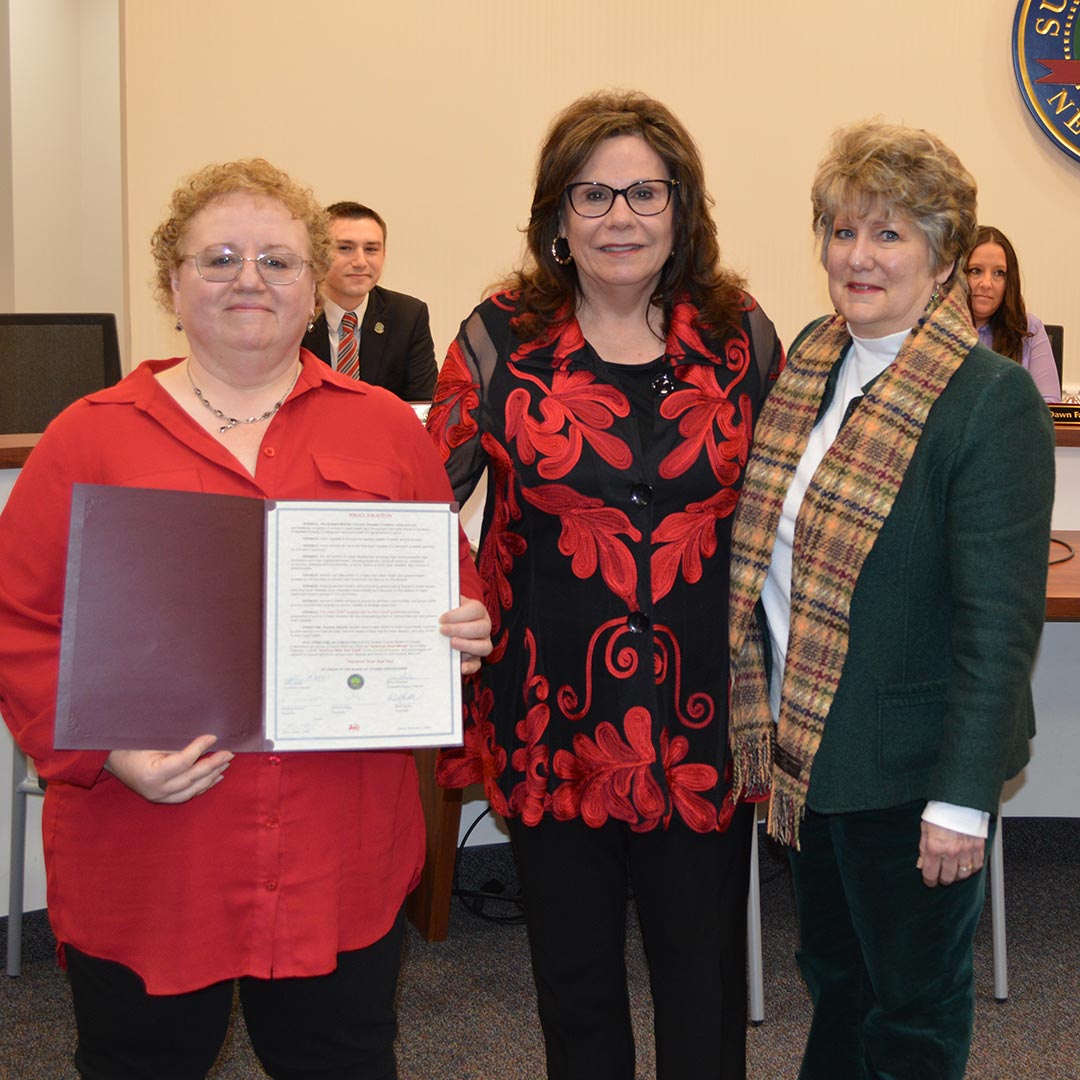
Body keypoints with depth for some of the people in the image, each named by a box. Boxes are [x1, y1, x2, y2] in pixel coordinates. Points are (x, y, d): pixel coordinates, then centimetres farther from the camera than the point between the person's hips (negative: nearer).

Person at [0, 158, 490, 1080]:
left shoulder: (386, 427, 7)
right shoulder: (91, 436, 2)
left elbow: (454, 594, 13)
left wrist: (464, 636, -9)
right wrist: (103, 746, -15)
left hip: (342, 857, 1)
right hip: (145, 864, -1)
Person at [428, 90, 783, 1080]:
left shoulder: (740, 336, 1)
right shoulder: (501, 340, -3)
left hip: (701, 719, 1)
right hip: (553, 722, 0)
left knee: (705, 976, 14)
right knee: (575, 980, 17)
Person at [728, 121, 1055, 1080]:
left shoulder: (993, 401, -18)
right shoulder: (811, 358, 4)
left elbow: (1001, 621, -19)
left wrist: (964, 797, -19)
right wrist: (770, 716, 10)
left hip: (906, 765, -6)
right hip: (808, 743, 7)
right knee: (833, 969, 25)